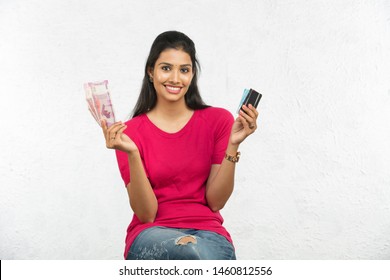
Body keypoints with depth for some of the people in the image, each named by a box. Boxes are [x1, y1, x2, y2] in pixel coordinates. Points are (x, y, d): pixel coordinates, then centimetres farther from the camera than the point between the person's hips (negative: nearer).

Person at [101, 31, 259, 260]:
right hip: (153, 235, -1)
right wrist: (132, 154, -19)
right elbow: (146, 214, -6)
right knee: (190, 253, -37)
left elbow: (215, 202, 0)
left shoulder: (218, 120, 4)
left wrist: (232, 145, -11)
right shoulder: (131, 131, 2)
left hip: (207, 231, 1)